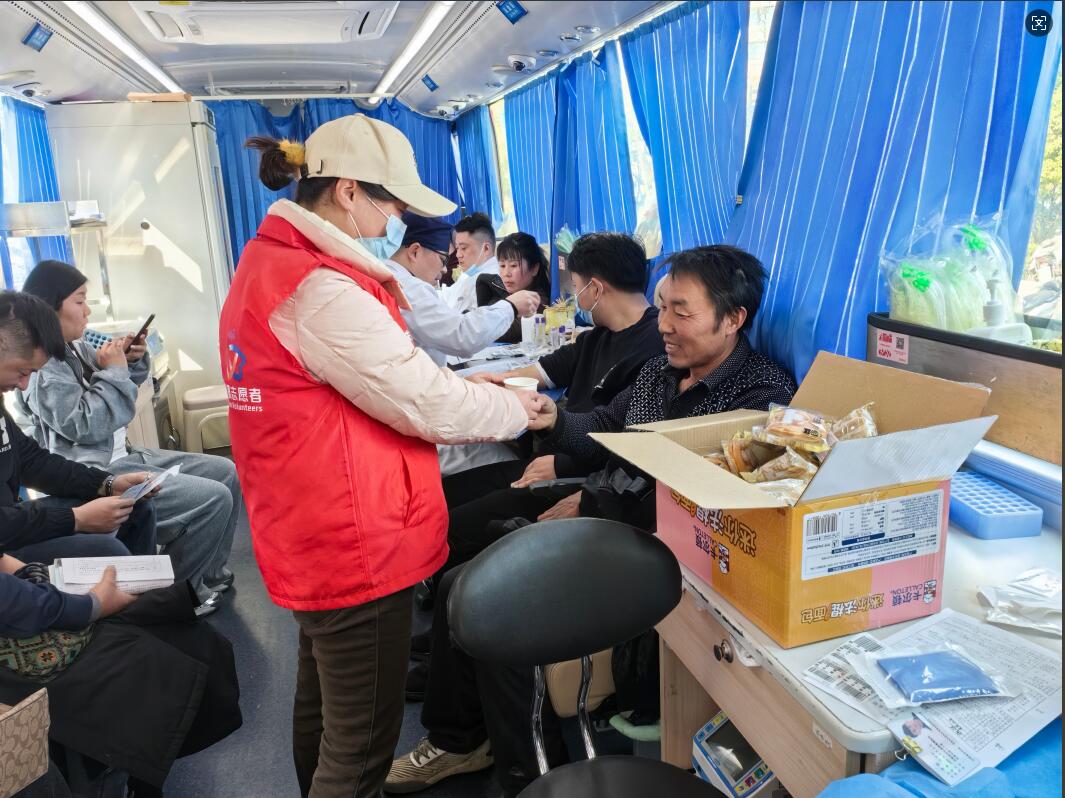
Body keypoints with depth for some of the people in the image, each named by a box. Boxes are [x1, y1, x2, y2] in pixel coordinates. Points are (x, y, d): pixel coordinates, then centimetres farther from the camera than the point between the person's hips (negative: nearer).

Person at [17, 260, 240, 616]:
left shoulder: (76, 348, 9)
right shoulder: (39, 367, -17)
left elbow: (118, 391, 23)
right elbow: (86, 427, -24)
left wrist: (133, 362, 3)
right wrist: (113, 370, -16)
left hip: (122, 455, 10)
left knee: (225, 472, 8)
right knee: (213, 499, -20)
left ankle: (209, 573, 19)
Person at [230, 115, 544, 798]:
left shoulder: (269, 263, 10)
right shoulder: (320, 290, -23)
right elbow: (424, 403, -20)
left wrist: (472, 387, 7)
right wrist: (516, 409, -3)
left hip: (309, 537, 11)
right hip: (357, 544, -11)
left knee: (323, 705, 28)